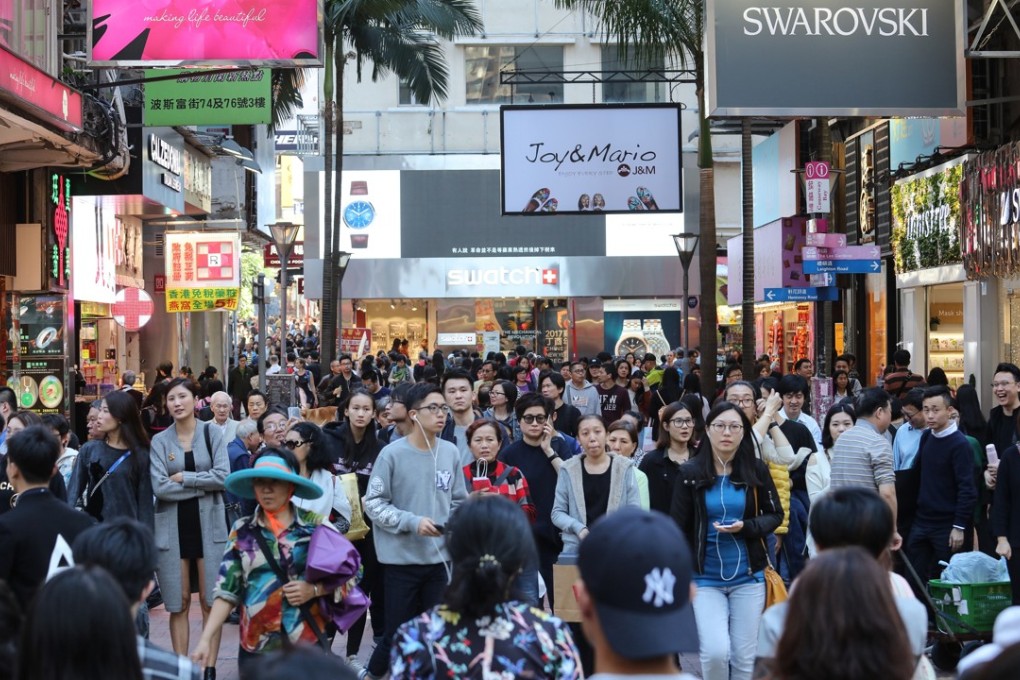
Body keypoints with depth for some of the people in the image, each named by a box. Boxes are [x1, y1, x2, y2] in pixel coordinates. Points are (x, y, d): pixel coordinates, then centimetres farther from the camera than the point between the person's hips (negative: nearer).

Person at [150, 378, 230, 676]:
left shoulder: (212, 433, 2)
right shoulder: (159, 441, 3)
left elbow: (223, 477, -10)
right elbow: (159, 487, -9)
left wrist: (183, 478, -9)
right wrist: (203, 485, -9)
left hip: (208, 524, -1)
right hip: (172, 526, 1)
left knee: (211, 601, 0)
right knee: (178, 602, 4)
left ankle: (210, 668, 7)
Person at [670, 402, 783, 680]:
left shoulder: (756, 470, -2)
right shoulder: (690, 473, -4)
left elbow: (775, 515, 8)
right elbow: (678, 530, 0)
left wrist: (746, 527, -12)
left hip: (748, 577, 2)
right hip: (706, 577, -1)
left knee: (745, 657, 5)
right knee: (716, 652, -15)